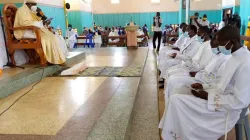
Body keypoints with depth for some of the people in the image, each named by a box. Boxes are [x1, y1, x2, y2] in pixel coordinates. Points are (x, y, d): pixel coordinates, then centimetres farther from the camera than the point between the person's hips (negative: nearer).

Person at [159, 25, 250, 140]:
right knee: (176, 98, 4)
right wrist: (204, 87, 3)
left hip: (225, 109, -9)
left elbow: (240, 102, -25)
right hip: (219, 96, 9)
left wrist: (208, 96, -19)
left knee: (176, 100, -15)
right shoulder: (235, 57, 6)